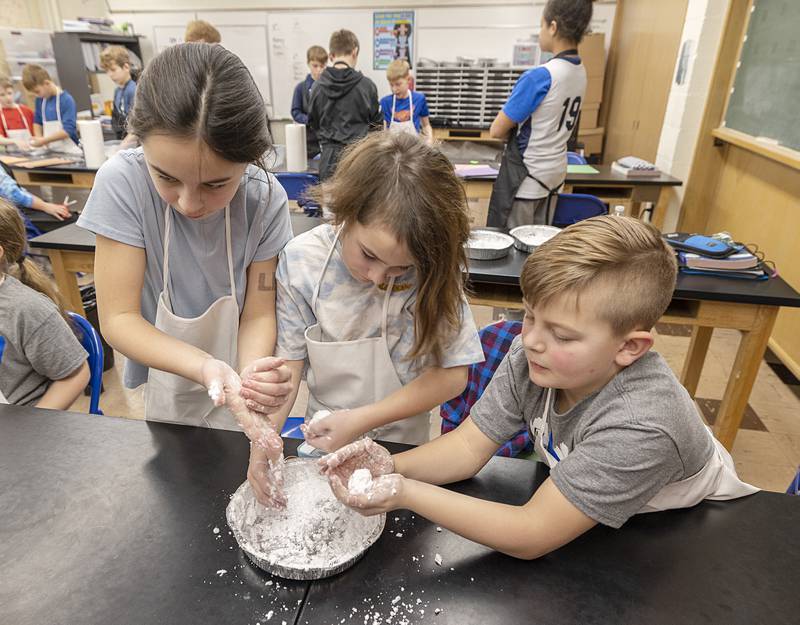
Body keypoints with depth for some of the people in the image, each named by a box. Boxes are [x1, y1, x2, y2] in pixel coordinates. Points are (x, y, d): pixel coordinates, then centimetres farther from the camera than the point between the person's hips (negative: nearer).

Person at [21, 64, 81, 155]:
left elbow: (68, 130, -14)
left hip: (68, 152, -5)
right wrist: (39, 138, 4)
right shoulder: (40, 100, 11)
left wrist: (44, 140, -13)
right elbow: (37, 121, 23)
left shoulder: (67, 100, -9)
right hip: (49, 151, 5)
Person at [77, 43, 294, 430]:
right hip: (167, 388, 0)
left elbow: (258, 315, -14)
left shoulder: (266, 199, -21)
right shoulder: (122, 182, -23)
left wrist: (251, 374, -35)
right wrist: (203, 365, -37)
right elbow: (117, 318, -20)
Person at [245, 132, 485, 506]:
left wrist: (361, 420, -25)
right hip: (324, 435, 1)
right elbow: (288, 360, -13)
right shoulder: (301, 260, -19)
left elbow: (452, 374, -20)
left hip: (402, 442, -1)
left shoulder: (431, 271, -23)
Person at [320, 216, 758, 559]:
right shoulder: (532, 355, -23)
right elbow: (469, 446, -17)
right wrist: (394, 468, -36)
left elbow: (531, 537, -35)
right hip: (579, 501, 5)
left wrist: (405, 495, -42)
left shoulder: (640, 426, -38)